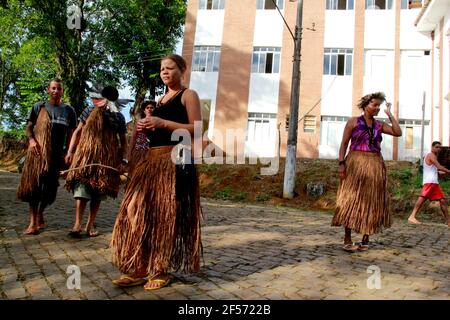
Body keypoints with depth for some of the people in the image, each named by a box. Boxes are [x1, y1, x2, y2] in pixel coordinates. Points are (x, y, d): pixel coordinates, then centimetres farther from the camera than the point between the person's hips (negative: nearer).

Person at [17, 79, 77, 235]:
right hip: (38, 152, -1)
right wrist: (31, 139, -11)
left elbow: (71, 134, 10)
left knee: (49, 187, 5)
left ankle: (40, 214, 27)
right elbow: (29, 127, 9)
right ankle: (33, 222, -1)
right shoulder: (39, 107, 8)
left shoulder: (68, 110, 10)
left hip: (56, 153, 1)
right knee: (33, 185, -5)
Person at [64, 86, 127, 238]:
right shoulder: (89, 111, 4)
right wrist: (70, 151, 2)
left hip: (107, 159, 1)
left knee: (98, 193, 6)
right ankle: (77, 224, -8)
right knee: (82, 190, -9)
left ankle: (90, 225, 15)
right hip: (86, 155, -1)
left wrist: (121, 160, 2)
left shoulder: (119, 117, 2)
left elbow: (123, 141, 8)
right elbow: (77, 131, 8)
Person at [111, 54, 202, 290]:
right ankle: (140, 268, 8)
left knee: (166, 215, -3)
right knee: (139, 210, 1)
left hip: (176, 160, -8)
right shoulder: (161, 99, 23)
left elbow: (196, 130, -12)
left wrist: (162, 123, -16)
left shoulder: (188, 95, 0)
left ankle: (162, 270, 8)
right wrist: (147, 128, 7)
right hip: (153, 159, 8)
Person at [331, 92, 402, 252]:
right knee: (351, 200, -6)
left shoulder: (380, 125, 13)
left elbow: (398, 132, 2)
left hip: (375, 166, 4)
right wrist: (341, 163, -11)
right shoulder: (353, 122, 2)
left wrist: (390, 115, 4)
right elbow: (344, 144, -1)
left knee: (371, 202, 4)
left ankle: (365, 239, 13)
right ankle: (347, 239, -3)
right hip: (355, 164, -4)